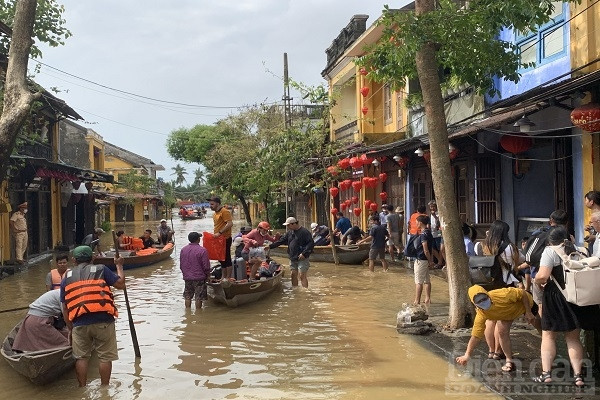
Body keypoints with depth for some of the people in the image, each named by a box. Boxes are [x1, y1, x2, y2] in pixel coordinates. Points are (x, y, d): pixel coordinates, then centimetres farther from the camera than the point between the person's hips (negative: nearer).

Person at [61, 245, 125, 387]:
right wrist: (119, 265, 17)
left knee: (81, 357, 16)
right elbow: (120, 284, 2)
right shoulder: (100, 269, 6)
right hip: (103, 321, -2)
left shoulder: (66, 278, 15)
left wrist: (71, 328, 23)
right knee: (105, 357, 9)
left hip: (79, 323, 3)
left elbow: (64, 308, 14)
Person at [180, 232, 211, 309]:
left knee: (188, 297, 14)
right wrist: (207, 275, 4)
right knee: (199, 298, 3)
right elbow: (206, 266, -12)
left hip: (187, 277, 5)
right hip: (199, 277, -5)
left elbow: (181, 265, 11)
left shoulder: (183, 250, 3)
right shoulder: (202, 250, -14)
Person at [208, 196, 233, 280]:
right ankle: (224, 277, 25)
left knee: (226, 259, -4)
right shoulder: (215, 213, 16)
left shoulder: (224, 211, -13)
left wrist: (220, 233, -27)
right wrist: (215, 234, 13)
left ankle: (228, 278, 1)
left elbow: (230, 224, -24)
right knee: (221, 259, 15)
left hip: (225, 239, -10)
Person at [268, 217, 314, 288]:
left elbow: (311, 244, -15)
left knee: (302, 276, -9)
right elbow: (281, 241, 16)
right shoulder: (290, 232, 13)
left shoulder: (304, 232, -11)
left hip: (302, 258, -7)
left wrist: (304, 253, -21)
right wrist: (270, 246, 9)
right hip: (292, 258, 7)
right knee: (294, 275, 11)